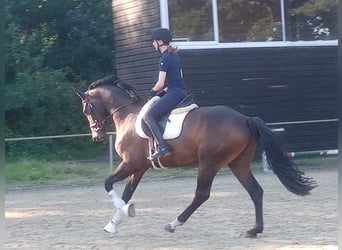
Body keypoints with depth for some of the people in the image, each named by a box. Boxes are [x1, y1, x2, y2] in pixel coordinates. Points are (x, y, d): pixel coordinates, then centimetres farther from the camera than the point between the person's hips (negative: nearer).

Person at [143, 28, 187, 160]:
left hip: (173, 93, -10)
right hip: (182, 91, 10)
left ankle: (163, 147, -24)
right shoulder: (175, 56, 16)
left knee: (149, 116, -13)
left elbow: (161, 83, -14)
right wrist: (165, 90, 19)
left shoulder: (164, 59, -13)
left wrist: (153, 91, 6)